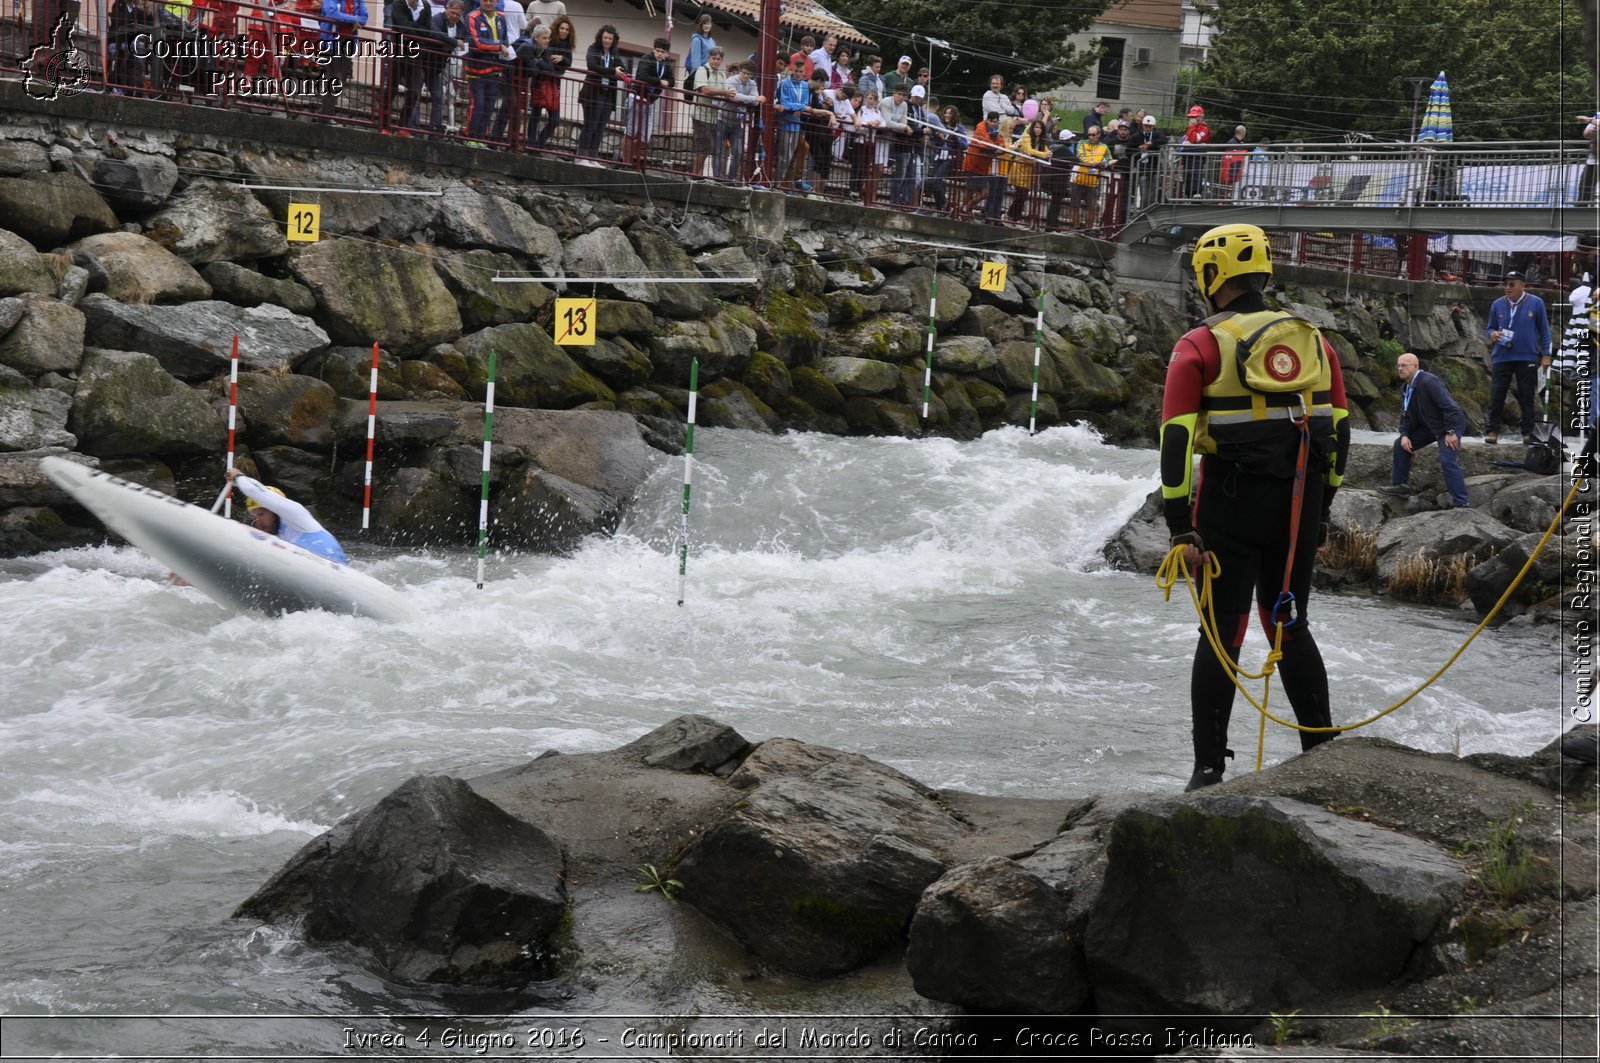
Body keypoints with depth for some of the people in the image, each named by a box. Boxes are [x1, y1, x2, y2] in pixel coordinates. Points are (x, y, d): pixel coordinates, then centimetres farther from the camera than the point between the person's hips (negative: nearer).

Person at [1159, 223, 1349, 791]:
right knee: (1291, 626, 17)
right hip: (1300, 505, 4)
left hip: (1230, 503, -4)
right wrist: (1319, 508, 20)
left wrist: (1181, 527, -11)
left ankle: (1210, 768, 1)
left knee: (1222, 634, 2)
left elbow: (1176, 439, -12)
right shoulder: (1314, 340, 9)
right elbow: (1339, 430, 12)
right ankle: (1322, 750, 19)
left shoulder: (1200, 347, -5)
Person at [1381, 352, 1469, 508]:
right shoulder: (1408, 387, 5)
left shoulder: (1428, 381, -24)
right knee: (1400, 444, 10)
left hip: (1450, 425, -10)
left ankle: (1461, 504, -22)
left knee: (1447, 461, -24)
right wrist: (1404, 435, -6)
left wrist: (1451, 432, -28)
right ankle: (1400, 484, 19)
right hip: (1430, 426, 10)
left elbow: (1448, 406, -27)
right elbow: (1406, 414, 11)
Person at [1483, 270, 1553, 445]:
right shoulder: (1498, 304, 5)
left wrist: (1545, 354, 1)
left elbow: (1544, 330, 5)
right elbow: (1491, 327, 15)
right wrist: (1493, 334, -10)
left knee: (1526, 397, 4)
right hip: (1501, 357, 1)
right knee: (1497, 395, -1)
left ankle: (1528, 432, 12)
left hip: (1527, 358, -1)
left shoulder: (1536, 303, -1)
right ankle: (1492, 430, 6)